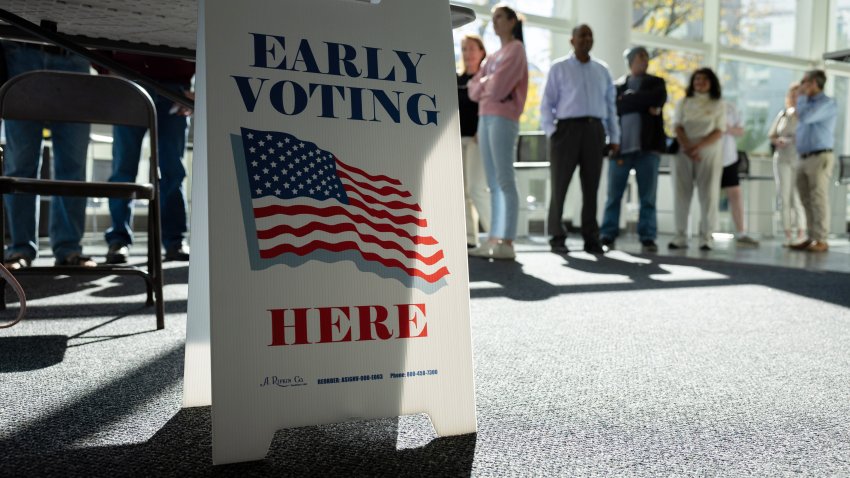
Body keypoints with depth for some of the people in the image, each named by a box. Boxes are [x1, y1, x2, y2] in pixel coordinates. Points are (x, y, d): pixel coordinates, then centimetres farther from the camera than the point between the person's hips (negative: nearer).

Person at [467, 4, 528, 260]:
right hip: (485, 118, 8)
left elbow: (498, 86, -12)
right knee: (493, 183, 3)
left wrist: (485, 82, 6)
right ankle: (494, 239, 3)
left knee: (505, 180, -13)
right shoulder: (492, 56, 25)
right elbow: (474, 90, 17)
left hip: (503, 118, -8)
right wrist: (486, 85, -1)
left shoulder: (516, 49, 2)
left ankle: (507, 243, -15)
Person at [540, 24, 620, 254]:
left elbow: (610, 105, 14)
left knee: (591, 186, 3)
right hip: (567, 128, -3)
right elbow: (547, 103, 2)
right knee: (560, 184, -2)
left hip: (594, 130, 3)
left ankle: (591, 238, 9)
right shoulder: (559, 68, 7)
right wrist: (551, 131, -9)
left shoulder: (602, 70, 16)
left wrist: (614, 137, 8)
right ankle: (557, 238, 5)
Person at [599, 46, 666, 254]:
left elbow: (657, 99, -7)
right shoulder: (618, 85, 14)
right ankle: (607, 236, 6)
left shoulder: (656, 83, 15)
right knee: (614, 195, 1)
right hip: (621, 146, 0)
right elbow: (615, 107, -5)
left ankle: (648, 238, 5)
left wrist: (629, 100, -1)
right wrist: (644, 106, -9)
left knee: (648, 196, 1)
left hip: (648, 146, 1)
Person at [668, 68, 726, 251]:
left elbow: (719, 132, -2)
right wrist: (687, 148, -16)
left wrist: (698, 147, -18)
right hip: (683, 152, 1)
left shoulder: (718, 105, 8)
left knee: (708, 194, -4)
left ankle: (706, 237, 0)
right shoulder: (683, 103, 12)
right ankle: (680, 236, 0)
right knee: (681, 194, -2)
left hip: (709, 153, -1)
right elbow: (678, 127, 1)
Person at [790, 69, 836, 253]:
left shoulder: (827, 103, -6)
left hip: (820, 157, -8)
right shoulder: (808, 103, 20)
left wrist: (802, 97, -3)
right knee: (807, 201, 6)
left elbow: (804, 117, -18)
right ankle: (811, 238, 9)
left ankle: (821, 241, -8)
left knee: (819, 200, -9)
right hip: (804, 159, 8)